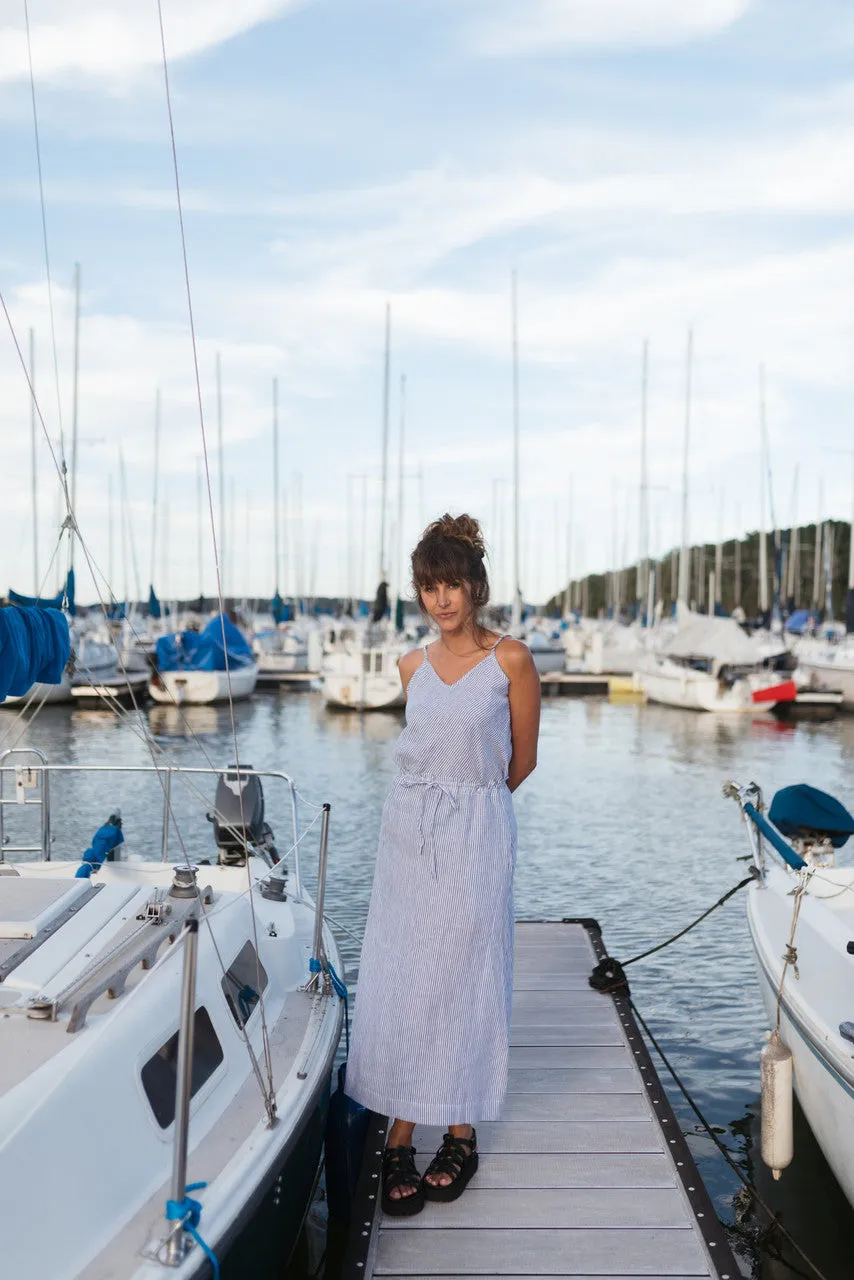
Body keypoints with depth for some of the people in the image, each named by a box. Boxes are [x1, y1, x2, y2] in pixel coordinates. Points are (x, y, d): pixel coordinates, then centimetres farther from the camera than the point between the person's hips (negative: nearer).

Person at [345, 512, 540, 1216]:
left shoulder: (510, 659, -4)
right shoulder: (413, 666, 8)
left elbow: (521, 760, 4)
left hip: (476, 833, -3)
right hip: (409, 830, 4)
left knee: (461, 977, 3)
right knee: (400, 978, 3)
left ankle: (462, 1135, 19)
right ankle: (400, 1139, 12)